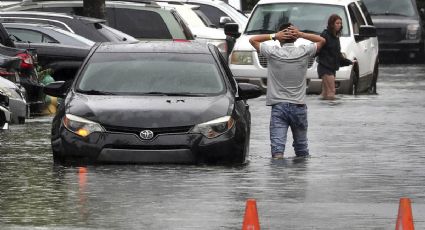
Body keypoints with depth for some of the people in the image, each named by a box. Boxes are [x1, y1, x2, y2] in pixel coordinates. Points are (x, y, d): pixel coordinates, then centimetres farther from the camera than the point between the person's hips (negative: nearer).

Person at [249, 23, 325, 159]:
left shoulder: (273, 52, -6)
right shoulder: (304, 52, -2)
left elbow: (252, 40, 8)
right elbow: (321, 40, 16)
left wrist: (273, 36, -3)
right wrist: (301, 35, 2)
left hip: (278, 107, -2)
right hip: (299, 106, 2)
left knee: (277, 146, -12)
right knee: (301, 147, 17)